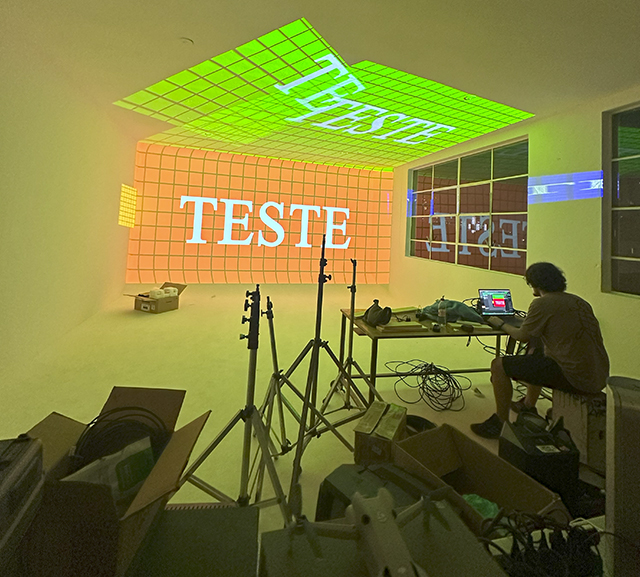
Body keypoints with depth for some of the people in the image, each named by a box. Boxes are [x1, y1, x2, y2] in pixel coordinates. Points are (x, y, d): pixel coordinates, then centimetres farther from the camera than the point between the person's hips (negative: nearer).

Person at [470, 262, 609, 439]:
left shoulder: (542, 303, -11)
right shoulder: (580, 302, 12)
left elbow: (523, 336, -2)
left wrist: (501, 324, 15)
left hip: (575, 378, -9)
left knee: (499, 365, -3)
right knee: (537, 355, 35)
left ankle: (500, 423, 9)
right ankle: (528, 405, 52)